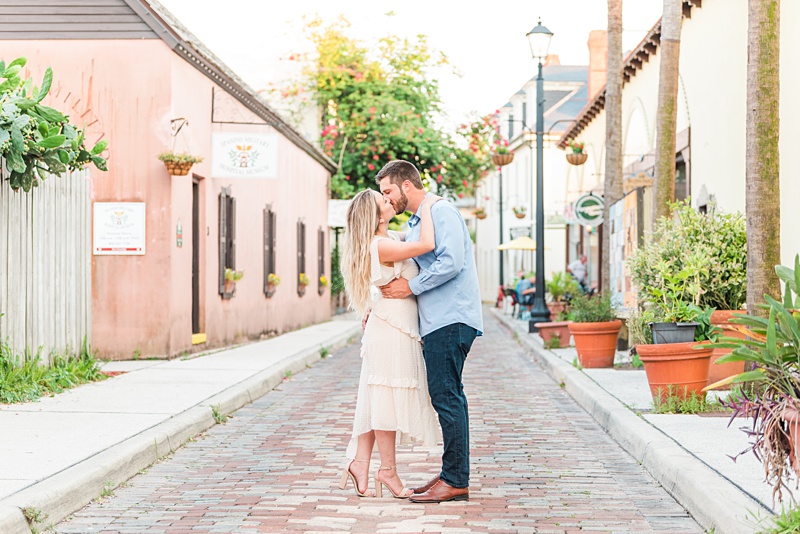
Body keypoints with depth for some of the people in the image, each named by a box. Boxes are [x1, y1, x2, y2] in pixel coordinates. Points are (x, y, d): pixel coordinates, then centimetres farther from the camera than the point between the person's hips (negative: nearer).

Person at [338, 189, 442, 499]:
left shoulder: (390, 239, 13)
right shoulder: (380, 246, -18)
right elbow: (427, 244, -28)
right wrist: (426, 207, -13)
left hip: (396, 330, 10)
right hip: (391, 330, -10)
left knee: (377, 398, 9)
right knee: (388, 397, -4)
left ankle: (360, 462, 11)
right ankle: (387, 469, 3)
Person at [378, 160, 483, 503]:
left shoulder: (441, 212, -9)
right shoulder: (414, 225, 23)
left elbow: (452, 262, -22)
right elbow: (407, 271, 29)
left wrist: (410, 287, -15)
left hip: (450, 319, -10)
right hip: (438, 321, 10)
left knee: (445, 396, -10)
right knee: (448, 397, 10)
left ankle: (455, 481, -7)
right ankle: (453, 475, 14)